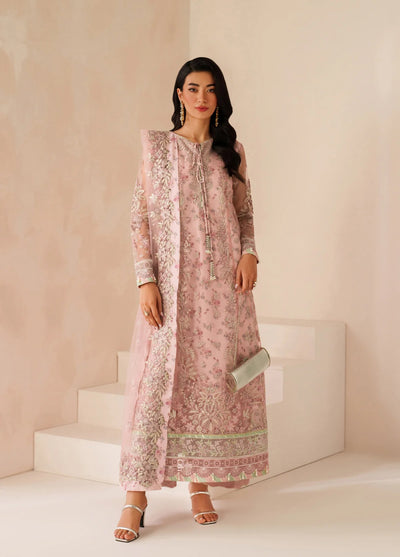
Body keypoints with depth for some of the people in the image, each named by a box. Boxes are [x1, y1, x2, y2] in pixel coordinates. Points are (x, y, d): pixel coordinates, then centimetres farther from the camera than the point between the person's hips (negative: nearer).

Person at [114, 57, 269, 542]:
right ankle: (135, 499, -2)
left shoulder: (230, 150, 10)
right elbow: (140, 217, 0)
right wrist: (146, 280, -9)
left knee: (214, 378, 2)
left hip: (223, 282, 2)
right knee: (158, 379, -6)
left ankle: (201, 485, 14)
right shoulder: (156, 146, 4)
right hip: (171, 281, -2)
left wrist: (249, 253, -5)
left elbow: (246, 212, 15)